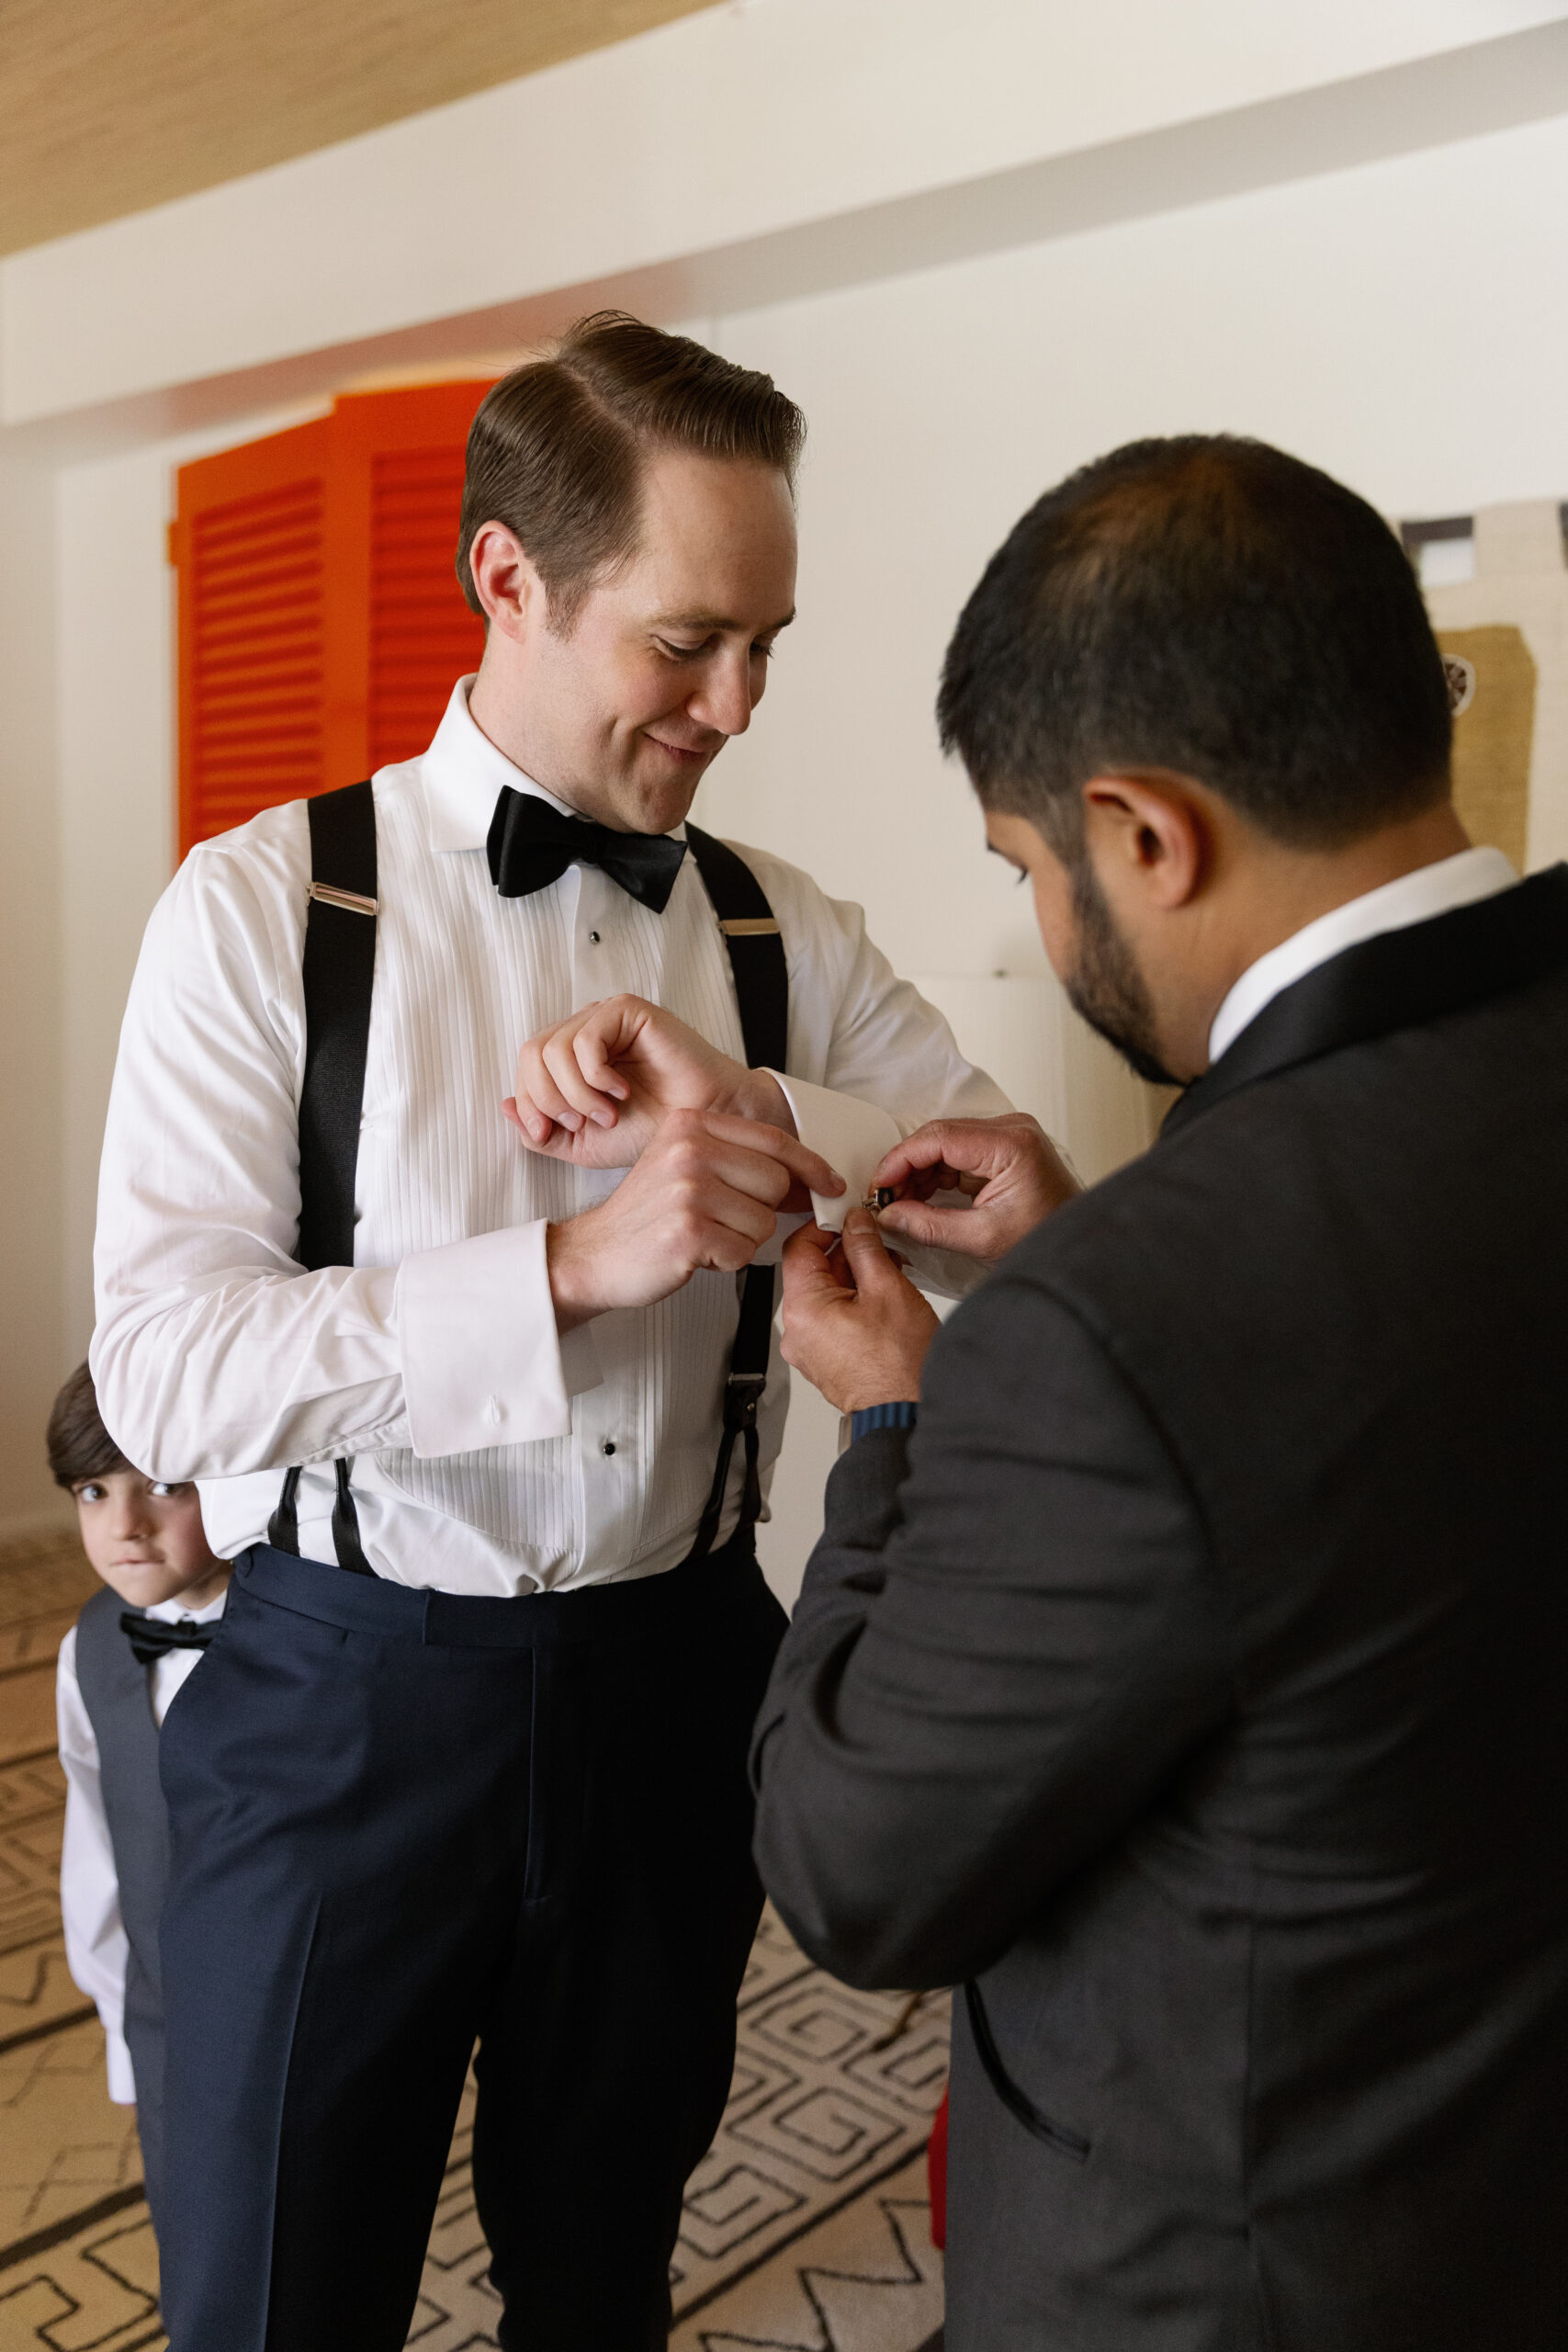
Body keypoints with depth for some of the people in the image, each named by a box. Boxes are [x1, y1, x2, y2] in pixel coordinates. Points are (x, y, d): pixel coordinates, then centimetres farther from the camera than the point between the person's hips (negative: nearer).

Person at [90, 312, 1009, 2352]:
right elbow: (164, 1366, -19)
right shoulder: (265, 910, -11)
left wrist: (753, 1111, -20)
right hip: (348, 1699, -3)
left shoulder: (780, 932, 1)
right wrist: (576, 1263, -30)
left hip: (672, 1674, 4)